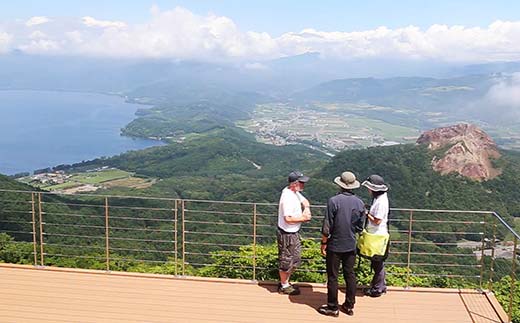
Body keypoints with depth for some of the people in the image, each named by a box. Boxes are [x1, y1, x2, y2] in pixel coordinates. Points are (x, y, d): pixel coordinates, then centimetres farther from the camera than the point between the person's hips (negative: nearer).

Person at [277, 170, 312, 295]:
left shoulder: (294, 192, 2)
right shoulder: (288, 198, -27)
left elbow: (305, 201, 18)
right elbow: (288, 219, -30)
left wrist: (306, 209, -4)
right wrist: (303, 218, -18)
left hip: (294, 233, 10)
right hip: (287, 234, -10)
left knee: (296, 259, 21)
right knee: (286, 260, 7)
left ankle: (285, 282, 36)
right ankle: (284, 286, 24)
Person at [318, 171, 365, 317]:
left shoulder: (334, 201, -17)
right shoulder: (360, 203, -2)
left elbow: (327, 226, -15)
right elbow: (359, 227, 6)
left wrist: (323, 243, -4)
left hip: (334, 245, -4)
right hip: (351, 246, 5)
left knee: (332, 276, 6)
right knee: (350, 274, 15)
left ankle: (332, 307, 15)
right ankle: (349, 306, 24)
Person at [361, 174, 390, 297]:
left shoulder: (381, 202, -22)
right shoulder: (378, 198, 8)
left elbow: (376, 221, -22)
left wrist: (367, 214, -13)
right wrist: (368, 213, 4)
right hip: (375, 235, 10)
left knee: (378, 264, 2)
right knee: (377, 264, 19)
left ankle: (377, 289, 13)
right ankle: (380, 285, 31)